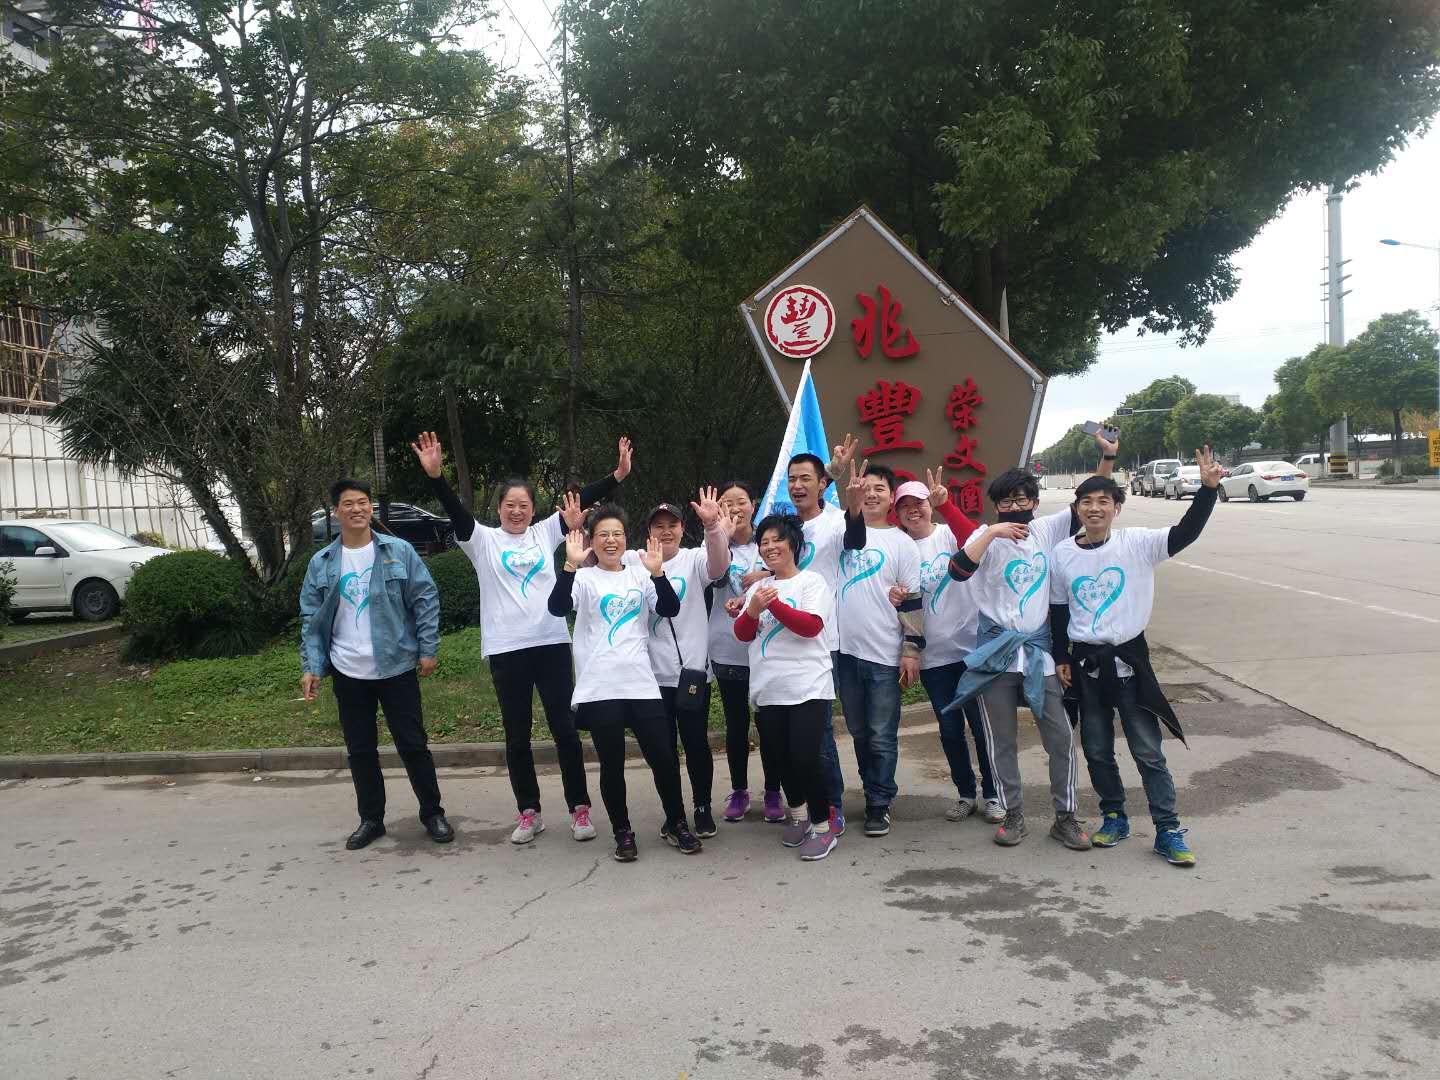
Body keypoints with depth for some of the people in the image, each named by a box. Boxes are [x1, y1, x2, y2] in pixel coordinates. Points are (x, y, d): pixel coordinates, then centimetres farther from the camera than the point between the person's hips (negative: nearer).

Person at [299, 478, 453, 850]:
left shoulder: (399, 551, -3)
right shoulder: (321, 563, 3)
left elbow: (426, 599, -2)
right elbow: (311, 618, 5)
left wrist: (428, 649, -7)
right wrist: (310, 666, -3)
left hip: (397, 666, -2)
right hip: (348, 673, 3)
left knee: (412, 743, 4)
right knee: (360, 749, 11)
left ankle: (433, 813, 18)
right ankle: (371, 819, 25)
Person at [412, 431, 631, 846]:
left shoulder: (545, 532, 9)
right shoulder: (483, 540, 5)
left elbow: (582, 500, 0)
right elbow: (455, 510, -11)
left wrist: (617, 475, -11)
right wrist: (435, 475, -28)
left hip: (551, 643, 0)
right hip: (506, 649, 0)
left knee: (565, 728, 3)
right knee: (517, 735, 8)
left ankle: (579, 808, 13)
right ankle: (528, 813, 20)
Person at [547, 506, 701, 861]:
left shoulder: (639, 575, 9)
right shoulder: (583, 578, 0)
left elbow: (670, 610, -2)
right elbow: (557, 608, -17)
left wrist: (657, 572, -16)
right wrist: (571, 565, -29)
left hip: (641, 683, 2)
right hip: (600, 687, -2)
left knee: (664, 758, 4)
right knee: (612, 765, 6)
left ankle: (676, 824, 24)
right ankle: (623, 833, 22)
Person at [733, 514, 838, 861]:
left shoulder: (812, 581, -1)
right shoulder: (757, 587, 14)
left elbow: (811, 626, -15)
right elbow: (742, 634, 6)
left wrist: (773, 603, -20)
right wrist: (753, 610, -14)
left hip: (807, 686, -5)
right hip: (769, 689, 5)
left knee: (805, 756, -10)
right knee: (783, 756, 12)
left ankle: (822, 826, 5)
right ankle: (798, 816, 31)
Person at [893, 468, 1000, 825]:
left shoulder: (949, 534, -5)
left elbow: (974, 541, -29)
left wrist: (944, 503, -41)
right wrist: (893, 598, -8)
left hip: (971, 648, -3)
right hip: (933, 657, 4)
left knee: (982, 726, 3)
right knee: (950, 729, 11)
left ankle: (992, 795, 18)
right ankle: (965, 794, 27)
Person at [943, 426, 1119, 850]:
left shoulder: (1048, 529, 5)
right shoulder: (986, 537, -4)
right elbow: (958, 570, -21)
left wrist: (1108, 457, -7)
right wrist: (993, 532, -24)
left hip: (1040, 651, 2)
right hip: (996, 654, -2)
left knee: (1061, 738, 4)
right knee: (1002, 742, 7)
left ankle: (1066, 817, 19)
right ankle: (1013, 815, 21)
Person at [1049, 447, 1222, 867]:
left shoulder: (1137, 543, -7)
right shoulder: (1062, 553, 1)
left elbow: (1186, 533, -19)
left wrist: (1208, 488, -31)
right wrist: (1061, 656, 7)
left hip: (1128, 657, -2)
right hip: (1085, 661, 3)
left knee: (1148, 751, 1)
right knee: (1097, 749, 12)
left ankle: (1168, 831, 10)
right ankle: (1114, 817, 30)